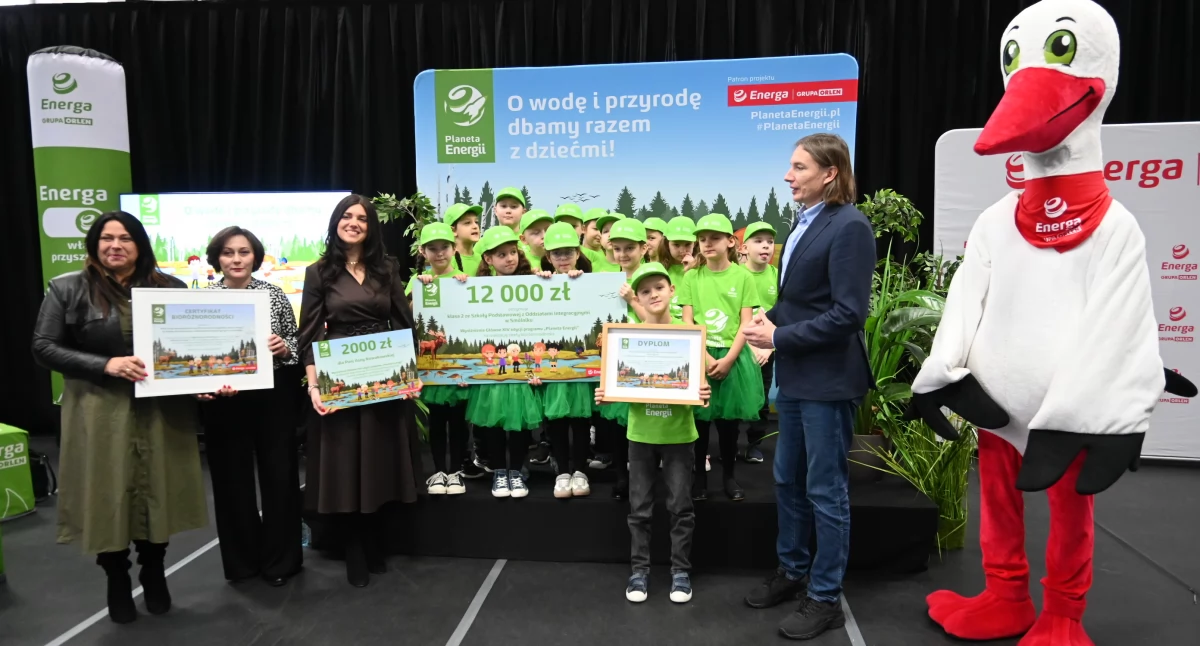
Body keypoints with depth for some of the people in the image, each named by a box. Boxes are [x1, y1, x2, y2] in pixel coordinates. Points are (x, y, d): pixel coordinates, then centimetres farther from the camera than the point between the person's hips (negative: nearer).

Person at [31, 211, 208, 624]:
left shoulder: (170, 287, 4)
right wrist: (105, 365, -17)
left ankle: (154, 573, 32)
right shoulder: (68, 289, -1)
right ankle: (117, 581, 28)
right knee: (108, 496, 6)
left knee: (157, 492, 10)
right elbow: (43, 349, -4)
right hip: (99, 413, -1)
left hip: (161, 411, 2)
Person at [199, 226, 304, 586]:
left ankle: (280, 560, 23)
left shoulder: (274, 294, 2)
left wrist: (284, 348, -14)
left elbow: (295, 342, 7)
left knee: (279, 475, 7)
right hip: (225, 401, 0)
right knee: (233, 479, 9)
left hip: (275, 397, 0)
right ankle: (242, 561, 27)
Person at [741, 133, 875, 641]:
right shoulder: (804, 221, 10)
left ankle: (825, 598, 21)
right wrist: (771, 318, -1)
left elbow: (847, 314, -21)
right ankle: (792, 572, 37)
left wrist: (779, 337, -17)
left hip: (828, 379, -8)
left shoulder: (848, 226, -16)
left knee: (825, 490, 5)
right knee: (788, 480, 18)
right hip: (795, 374, 9)